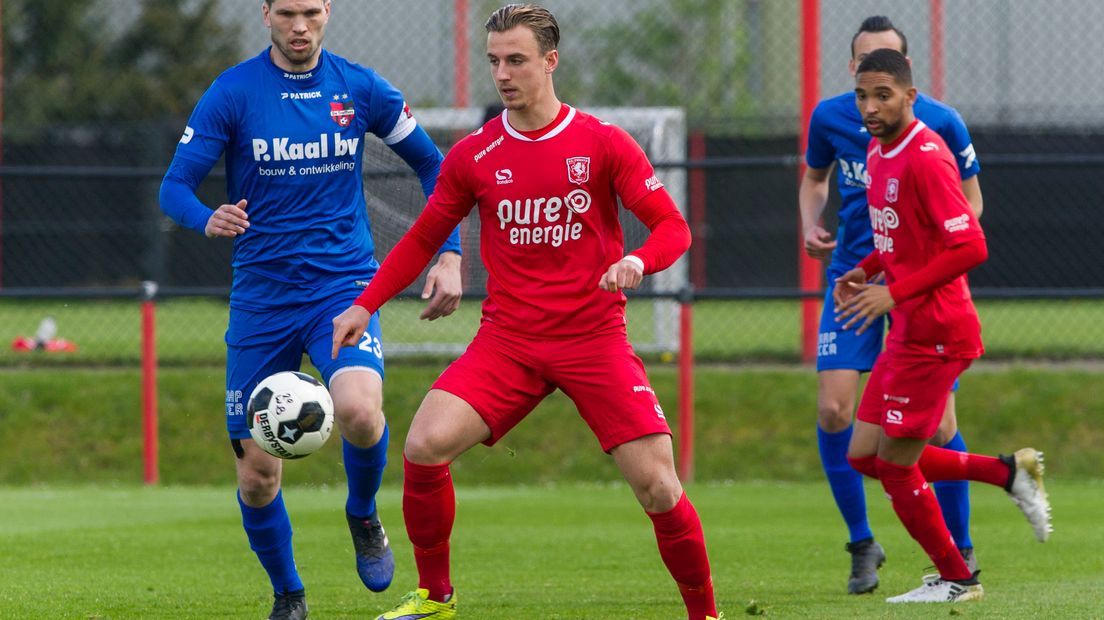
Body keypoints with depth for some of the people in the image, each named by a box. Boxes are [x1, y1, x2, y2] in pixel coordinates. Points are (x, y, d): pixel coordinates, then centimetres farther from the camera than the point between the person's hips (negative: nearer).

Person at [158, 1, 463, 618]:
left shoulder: (360, 88, 1)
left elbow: (433, 164, 12)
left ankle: (364, 516, 3)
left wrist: (450, 254, 1)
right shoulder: (232, 93, -4)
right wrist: (209, 219, -29)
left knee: (359, 410, -29)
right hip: (262, 299, 0)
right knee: (257, 472, -1)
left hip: (344, 284, 0)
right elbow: (175, 186, -6)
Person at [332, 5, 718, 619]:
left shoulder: (603, 143, -2)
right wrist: (366, 304, 7)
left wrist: (638, 261, -25)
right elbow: (423, 239, 16)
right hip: (508, 338, 2)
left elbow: (673, 227, -3)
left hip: (594, 337, -2)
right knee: (425, 446, -18)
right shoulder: (473, 156, 5)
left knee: (658, 486, -12)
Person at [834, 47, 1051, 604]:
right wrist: (866, 270, 8)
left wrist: (895, 293, -24)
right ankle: (1009, 473, 18)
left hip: (933, 332, -10)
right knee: (864, 457, 11)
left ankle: (955, 579, 14)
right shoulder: (879, 151, 11)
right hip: (908, 331, 10)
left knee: (895, 465, -3)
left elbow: (970, 247, -24)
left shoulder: (925, 157, -18)